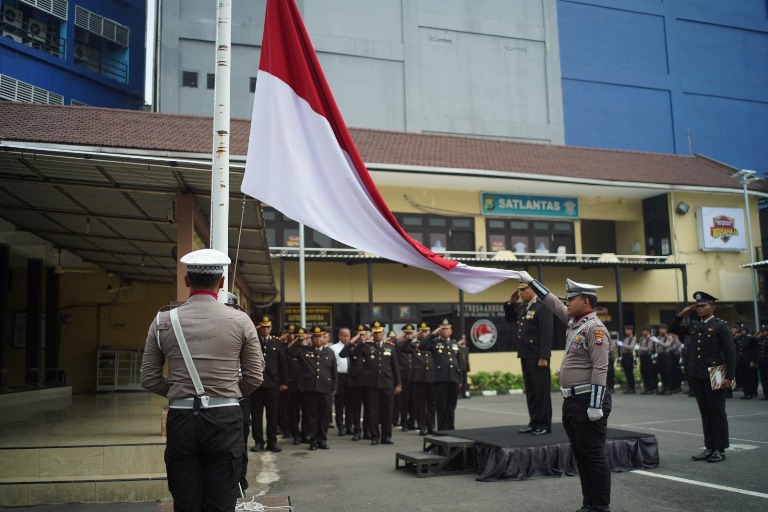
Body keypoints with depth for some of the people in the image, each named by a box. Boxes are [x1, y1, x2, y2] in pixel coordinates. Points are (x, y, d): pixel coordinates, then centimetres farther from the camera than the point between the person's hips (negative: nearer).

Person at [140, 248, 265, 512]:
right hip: (225, 419, -1)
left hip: (181, 418, 1)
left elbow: (149, 379, 5)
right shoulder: (240, 320, -3)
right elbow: (255, 377, 2)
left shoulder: (163, 321, 0)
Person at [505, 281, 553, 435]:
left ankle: (544, 424, 7)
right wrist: (511, 302, 9)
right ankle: (534, 422, 19)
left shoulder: (543, 307, -13)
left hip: (537, 356, -8)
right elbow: (509, 318, 26)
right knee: (530, 391, 12)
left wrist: (543, 357, -20)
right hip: (525, 355, 8)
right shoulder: (523, 306, 12)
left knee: (541, 390, -1)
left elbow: (547, 334, -17)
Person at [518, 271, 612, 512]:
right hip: (572, 401, 10)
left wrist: (596, 405, -23)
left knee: (593, 456, -3)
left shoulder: (595, 329, -14)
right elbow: (553, 303, 26)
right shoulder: (574, 322, 13)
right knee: (580, 456, 12)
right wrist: (531, 281, 30)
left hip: (587, 401, -10)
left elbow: (600, 369, -20)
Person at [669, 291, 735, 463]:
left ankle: (720, 449, 9)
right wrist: (681, 314, 8)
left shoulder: (720, 326, -4)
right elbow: (673, 329, 22)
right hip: (696, 376, 6)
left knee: (717, 412, 2)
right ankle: (709, 447, 17)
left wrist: (729, 377, -14)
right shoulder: (693, 325, 13)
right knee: (705, 413, 11)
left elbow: (730, 352, -7)